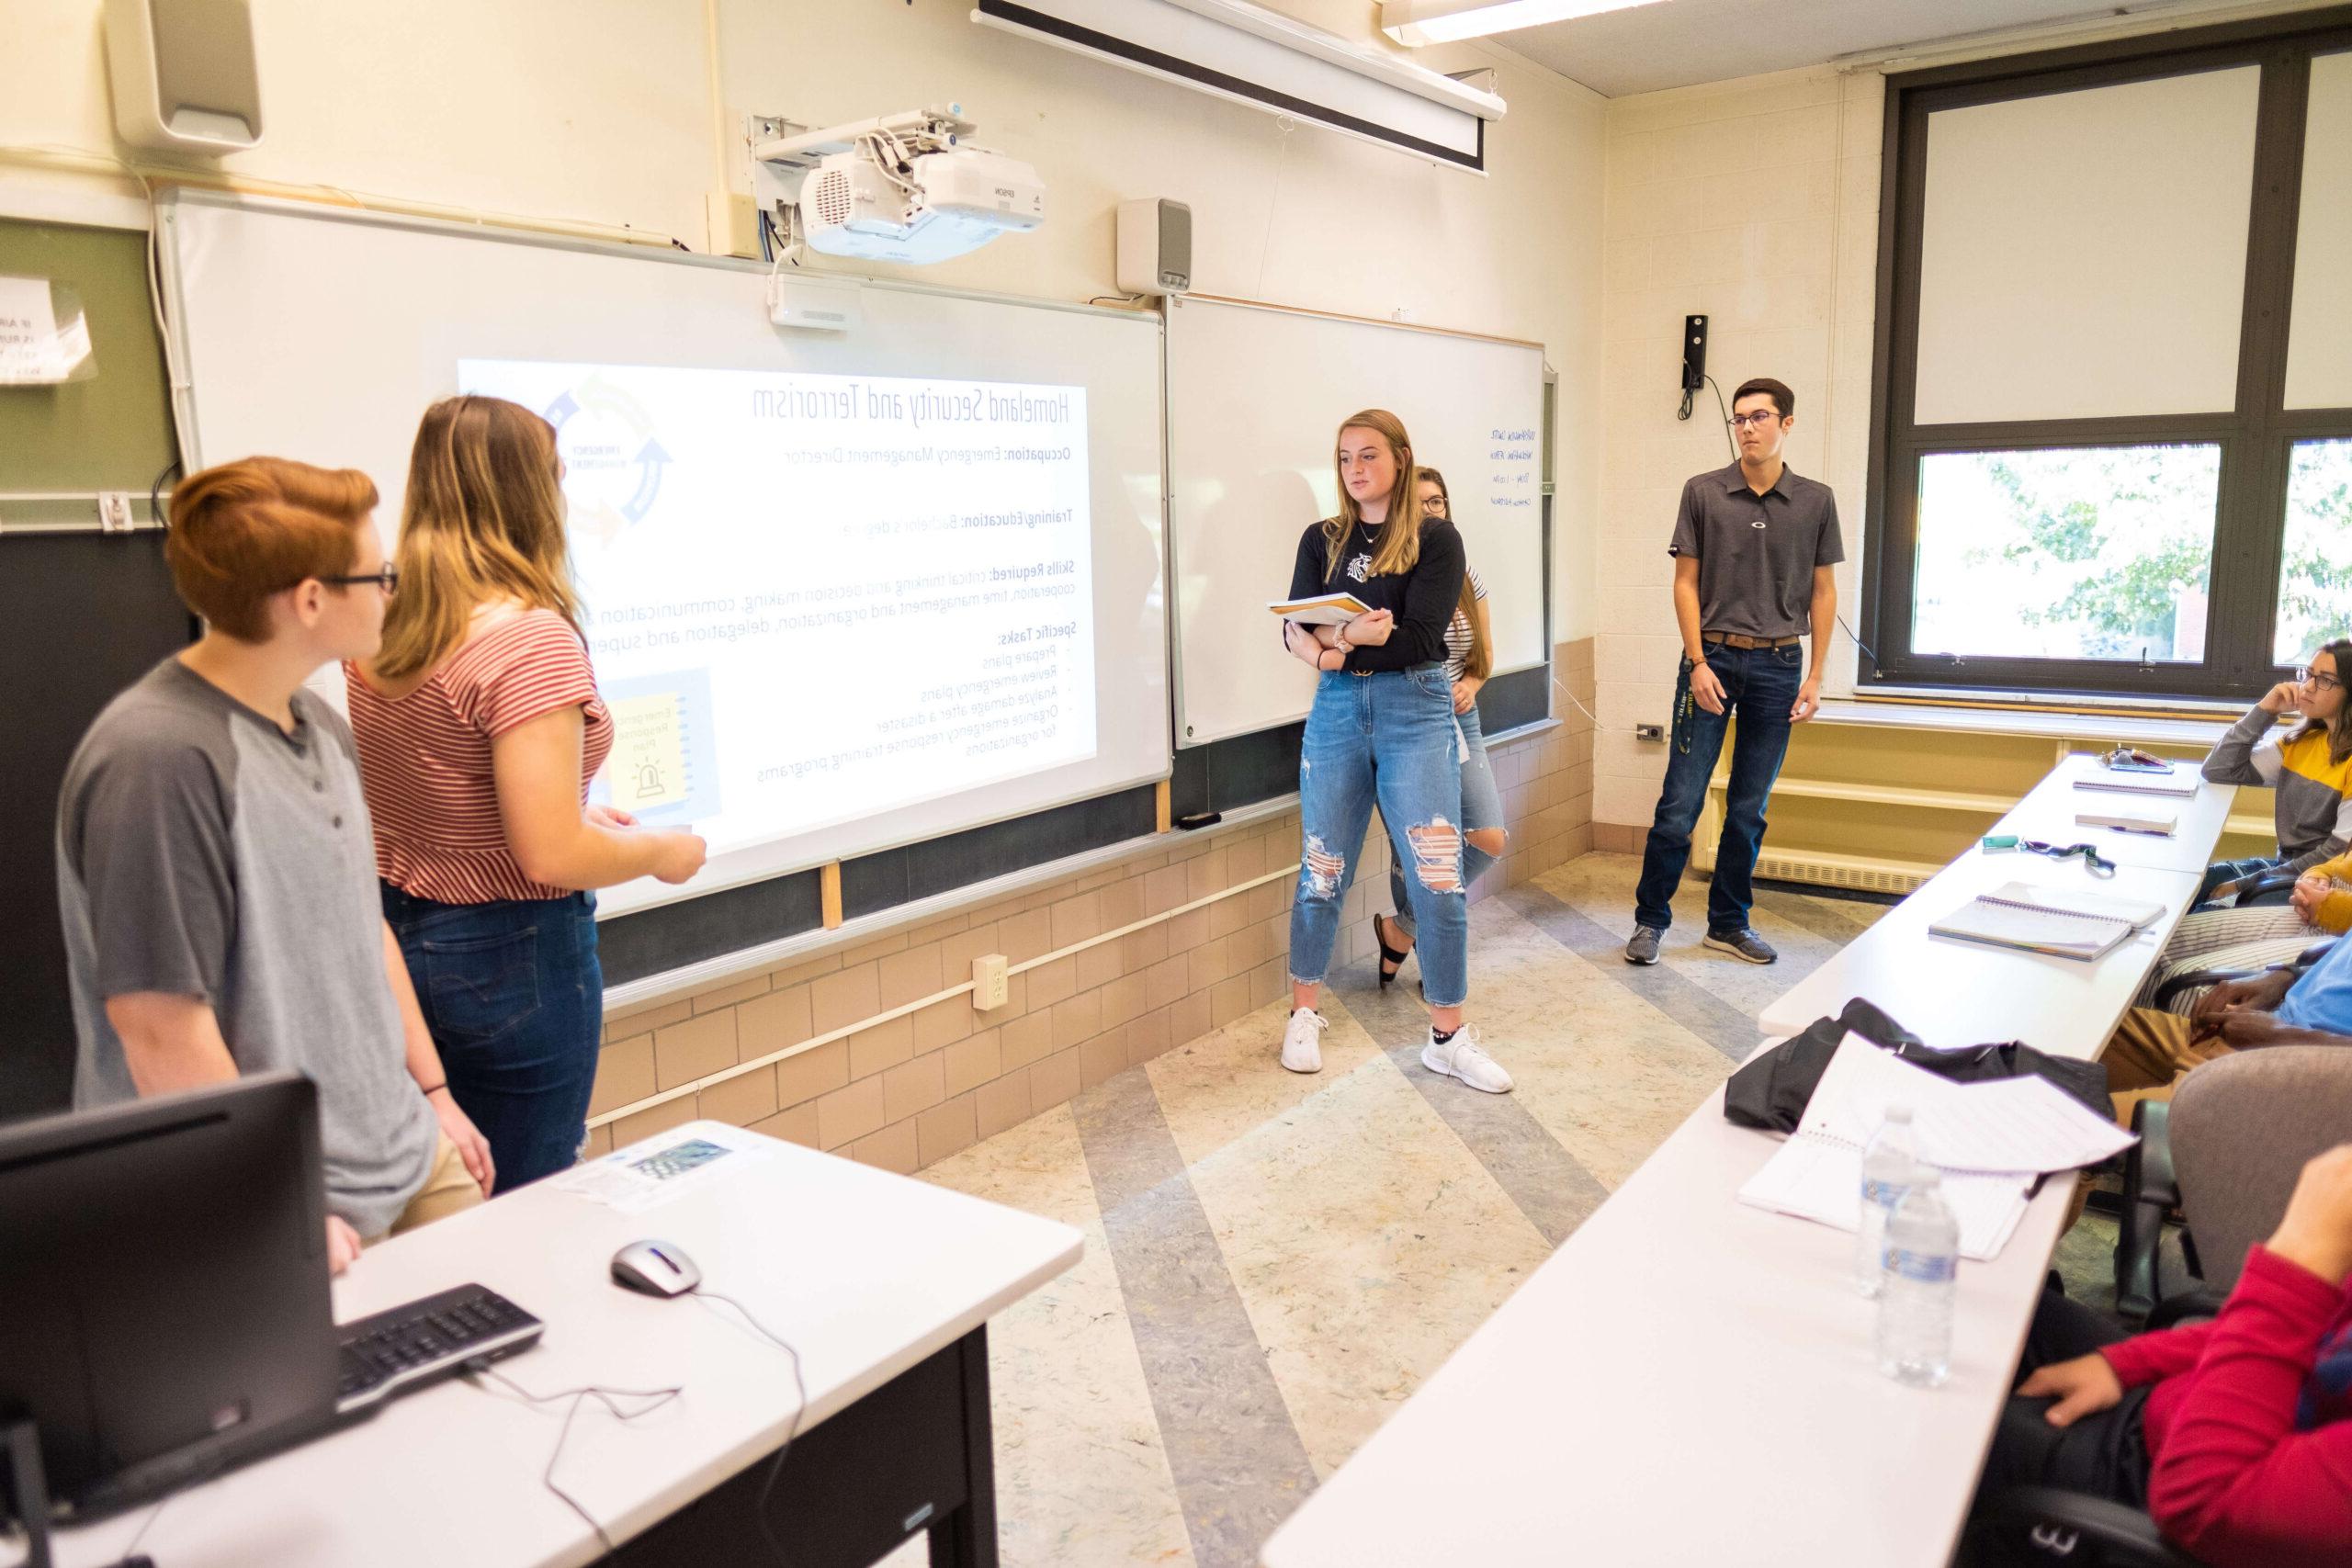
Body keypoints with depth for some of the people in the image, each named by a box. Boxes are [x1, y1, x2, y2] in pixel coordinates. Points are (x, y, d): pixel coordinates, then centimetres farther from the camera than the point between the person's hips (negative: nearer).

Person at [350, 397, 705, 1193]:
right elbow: (551, 857, -25)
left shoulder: (379, 635, 2)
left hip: (397, 938, 8)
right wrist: (662, 851, -8)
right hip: (508, 958, -8)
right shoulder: (534, 640, -22)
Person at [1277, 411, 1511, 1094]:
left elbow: (1421, 637, -9)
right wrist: (1355, 636, -18)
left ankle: (1448, 1037, 7)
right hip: (1337, 710, 2)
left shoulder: (1436, 538, 2)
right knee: (1322, 872, 6)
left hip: (1416, 710, -2)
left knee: (1438, 878, -6)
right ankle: (1303, 1017, 23)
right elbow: (1295, 628, 0)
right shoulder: (1321, 539, 12)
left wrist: (1339, 643, -14)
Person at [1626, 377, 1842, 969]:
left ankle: (1729, 923, 22)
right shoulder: (1703, 493, 0)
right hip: (1713, 659, -2)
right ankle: (1650, 920, 10)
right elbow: (1686, 582, 0)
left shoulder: (1816, 501, 4)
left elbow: (1822, 591, 8)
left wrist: (1815, 675, 3)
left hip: (1778, 665, 2)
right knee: (1681, 802, -1)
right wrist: (1698, 663, -8)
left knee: (1749, 808, 9)